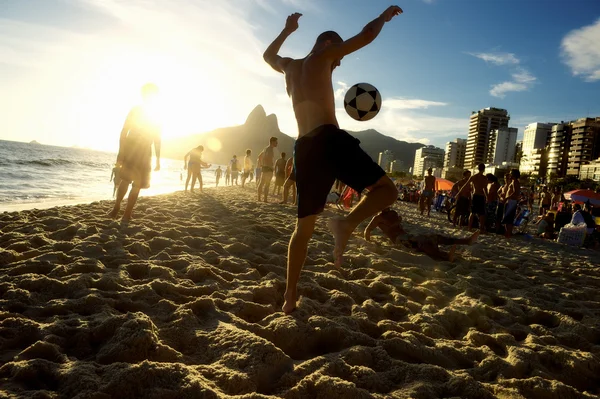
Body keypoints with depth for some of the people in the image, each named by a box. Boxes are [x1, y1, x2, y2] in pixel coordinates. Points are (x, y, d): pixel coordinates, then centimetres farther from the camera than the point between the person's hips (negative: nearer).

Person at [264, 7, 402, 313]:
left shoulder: (289, 66, 26)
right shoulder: (321, 56, 10)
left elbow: (268, 55, 49)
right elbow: (366, 36, 6)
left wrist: (287, 30, 56)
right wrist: (384, 16, 25)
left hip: (303, 148, 6)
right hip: (329, 139, -6)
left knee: (304, 227, 13)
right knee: (386, 190, -3)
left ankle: (290, 295, 14)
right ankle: (346, 224, -31)